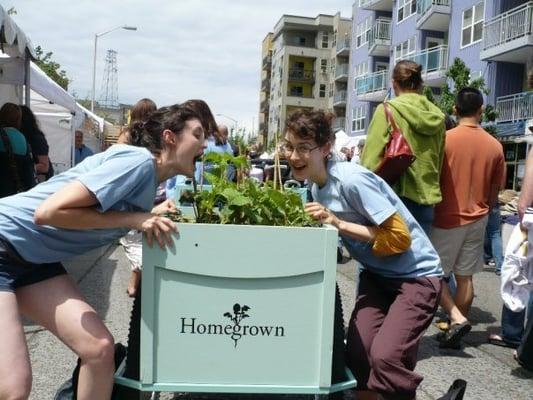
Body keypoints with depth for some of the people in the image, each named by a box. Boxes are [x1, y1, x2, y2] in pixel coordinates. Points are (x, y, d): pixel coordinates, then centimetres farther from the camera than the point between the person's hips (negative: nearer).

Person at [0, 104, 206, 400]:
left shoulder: (150, 178, 6)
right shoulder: (138, 160, -22)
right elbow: (49, 212, -28)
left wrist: (152, 216, 4)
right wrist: (133, 219, -22)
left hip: (34, 259, 9)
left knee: (99, 348, -2)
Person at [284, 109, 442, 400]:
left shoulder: (351, 179, -23)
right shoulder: (316, 185, 2)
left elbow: (400, 238, -22)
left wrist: (339, 224, -26)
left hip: (416, 274, -7)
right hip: (376, 273, 7)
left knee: (385, 357, -21)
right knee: (357, 354, -6)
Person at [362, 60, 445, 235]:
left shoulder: (387, 110, -6)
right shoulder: (437, 116, 9)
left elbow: (371, 160, -9)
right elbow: (440, 162, 14)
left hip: (399, 197, -5)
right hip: (426, 200, 5)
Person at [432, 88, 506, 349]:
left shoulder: (444, 139, -12)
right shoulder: (494, 146, 0)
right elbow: (495, 191, 9)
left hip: (447, 218, -4)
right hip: (476, 220, 4)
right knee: (464, 277, 9)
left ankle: (456, 318, -7)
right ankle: (454, 331, 15)